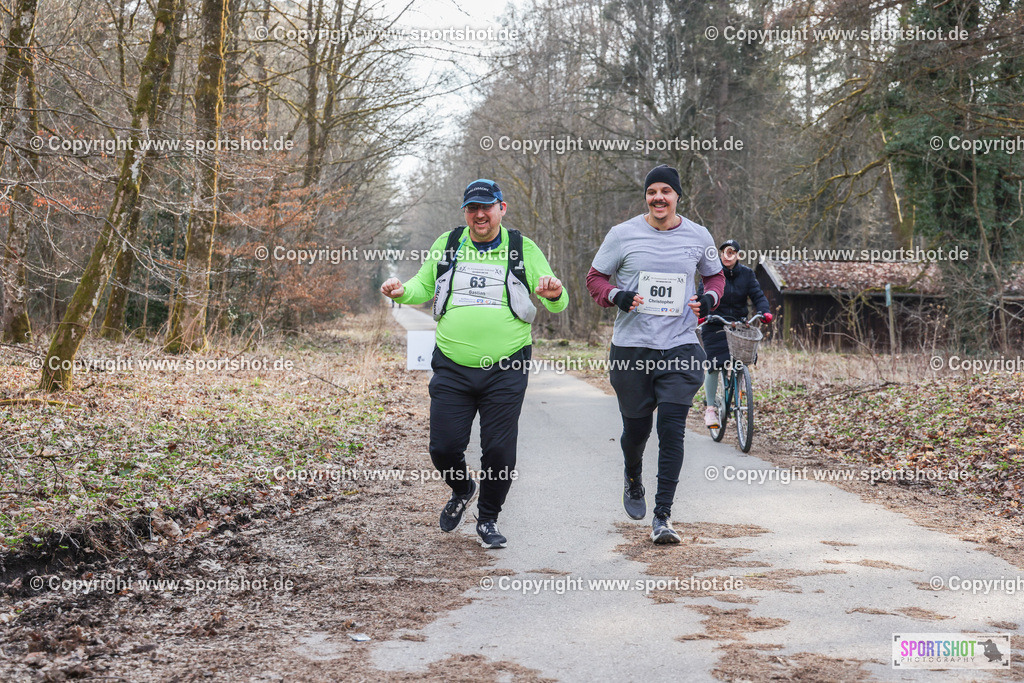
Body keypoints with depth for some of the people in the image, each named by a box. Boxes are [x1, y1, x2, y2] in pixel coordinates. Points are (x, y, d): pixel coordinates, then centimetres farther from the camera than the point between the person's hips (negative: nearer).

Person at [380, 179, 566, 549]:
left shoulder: (523, 248, 4)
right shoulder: (447, 244, 8)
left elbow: (556, 303, 5)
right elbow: (423, 288, 18)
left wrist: (554, 294, -19)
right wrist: (402, 292, -4)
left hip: (506, 370, -1)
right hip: (452, 368, 1)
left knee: (499, 450, 0)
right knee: (444, 447, 0)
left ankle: (488, 519, 22)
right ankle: (462, 490, 33)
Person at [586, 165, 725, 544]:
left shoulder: (698, 236, 5)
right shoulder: (622, 234, -1)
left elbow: (715, 275, 20)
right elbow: (595, 277, 7)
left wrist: (708, 299, -2)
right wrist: (617, 296, -14)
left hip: (680, 347, 0)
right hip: (631, 347, 0)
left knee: (671, 430, -10)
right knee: (636, 428, 9)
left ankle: (662, 517, -3)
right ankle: (633, 479, 44)